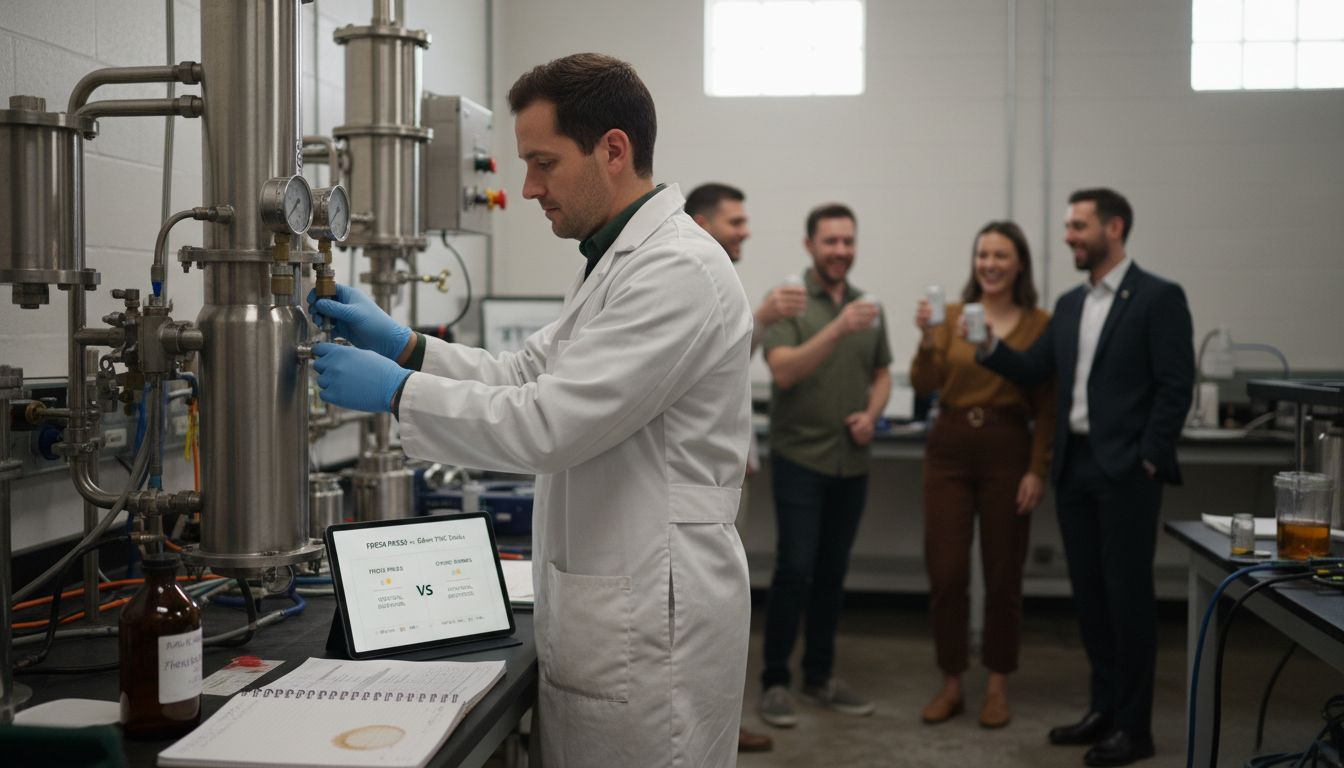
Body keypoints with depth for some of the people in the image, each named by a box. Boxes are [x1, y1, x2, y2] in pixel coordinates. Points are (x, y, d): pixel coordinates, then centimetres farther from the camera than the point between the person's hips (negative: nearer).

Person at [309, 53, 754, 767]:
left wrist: (397, 390, -14)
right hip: (603, 609, 10)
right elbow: (523, 374, 17)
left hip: (652, 623, -10)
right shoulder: (618, 260, 15)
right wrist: (403, 344, 5)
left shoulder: (679, 271, -20)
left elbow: (548, 423, -23)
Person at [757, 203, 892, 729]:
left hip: (852, 462, 5)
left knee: (832, 572, 11)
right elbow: (784, 371, -18)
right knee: (795, 570, -7)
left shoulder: (868, 307, 10)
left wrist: (871, 414, -2)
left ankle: (819, 677, 21)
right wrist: (836, 329, -30)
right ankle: (774, 682, 4)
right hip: (800, 458, -5)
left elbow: (881, 373, 18)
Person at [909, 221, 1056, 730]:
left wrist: (1037, 470, -8)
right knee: (945, 573, 1)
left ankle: (998, 687, 21)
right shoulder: (953, 315, 4)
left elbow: (1047, 407, -1)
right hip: (949, 448, 2)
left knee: (1003, 576, 6)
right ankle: (951, 684, 17)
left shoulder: (1040, 324, -1)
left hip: (1008, 452, -1)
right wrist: (927, 340, -23)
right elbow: (924, 384, -6)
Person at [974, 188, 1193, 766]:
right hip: (1074, 465, 7)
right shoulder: (1070, 304, 14)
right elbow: (1033, 371, 10)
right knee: (1088, 590, 12)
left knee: (1127, 592, -1)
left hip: (1125, 469, -7)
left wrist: (1149, 460, -15)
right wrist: (988, 347, -7)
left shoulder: (1158, 297, -7)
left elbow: (1176, 386, -11)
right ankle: (1104, 708, 23)